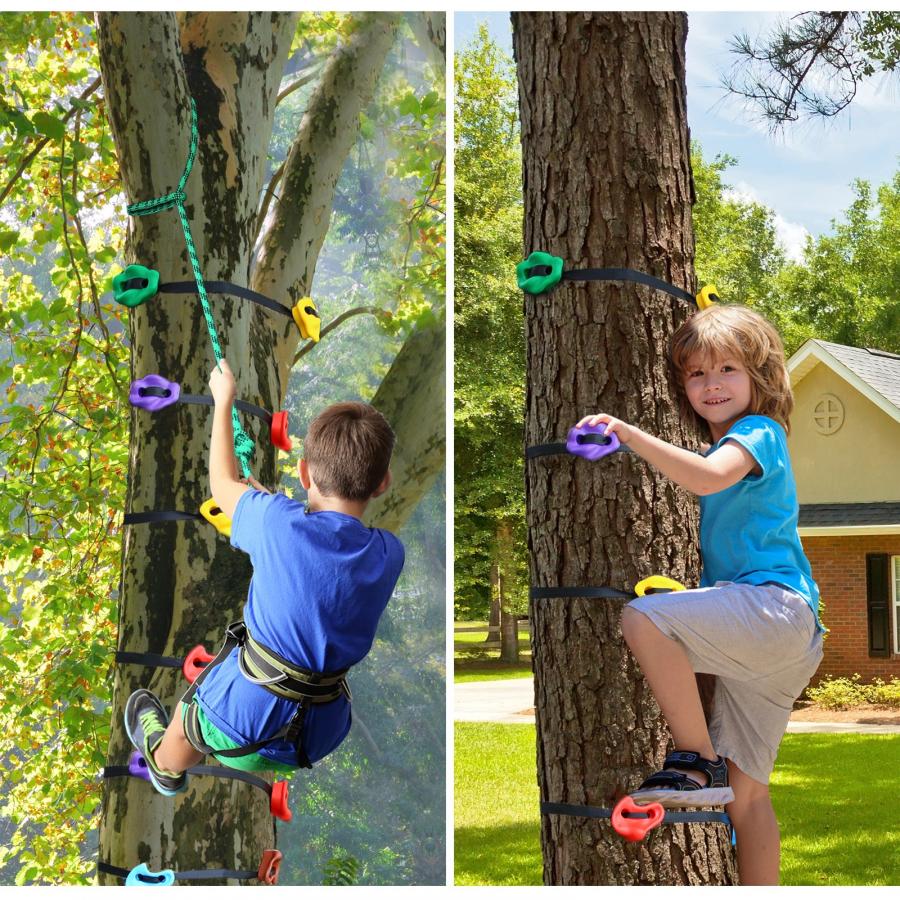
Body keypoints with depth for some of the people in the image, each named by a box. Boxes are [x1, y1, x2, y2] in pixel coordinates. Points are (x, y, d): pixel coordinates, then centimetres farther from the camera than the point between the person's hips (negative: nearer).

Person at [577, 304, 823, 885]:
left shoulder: (759, 432, -2)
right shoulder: (723, 447, 26)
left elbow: (709, 477, -23)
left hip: (776, 604, -10)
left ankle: (700, 764, -21)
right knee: (744, 791, 7)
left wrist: (630, 435, -29)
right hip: (770, 640, 10)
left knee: (644, 618, -28)